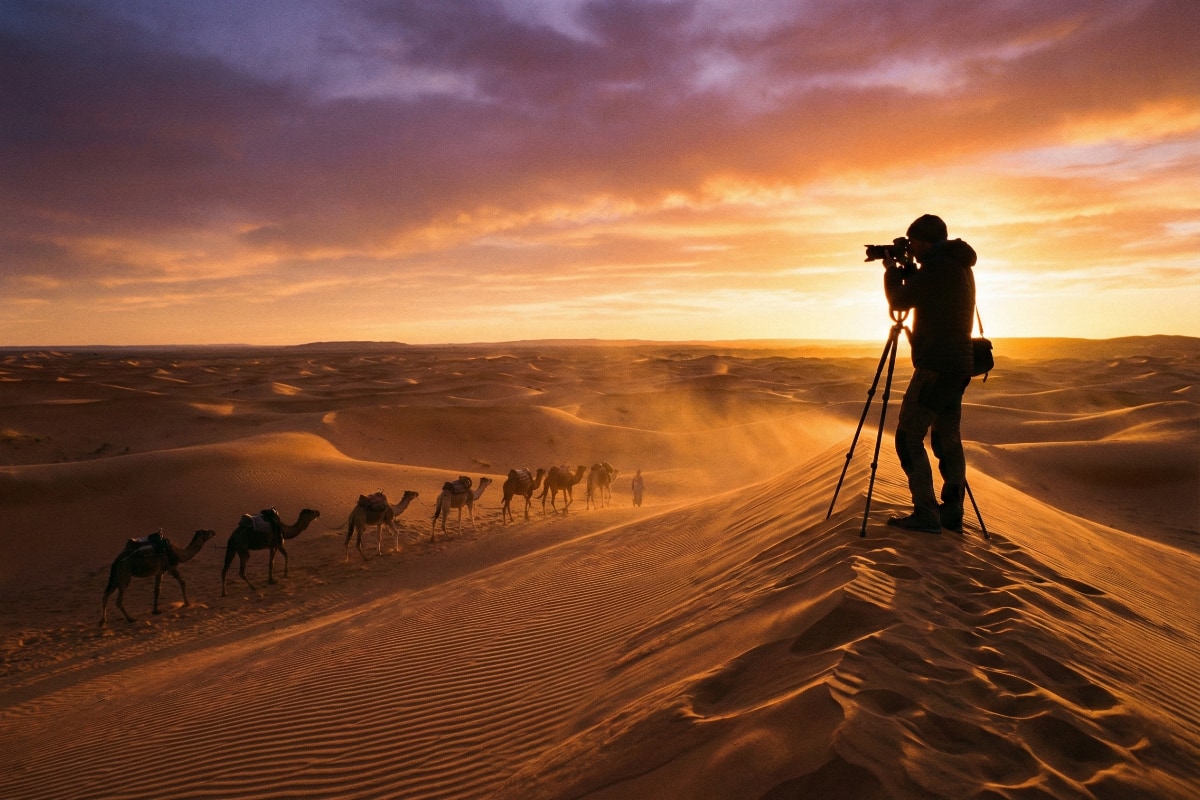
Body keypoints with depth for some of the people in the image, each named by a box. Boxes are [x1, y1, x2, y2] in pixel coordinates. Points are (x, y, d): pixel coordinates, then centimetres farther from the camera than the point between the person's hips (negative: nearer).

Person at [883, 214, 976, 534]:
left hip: (936, 366, -10)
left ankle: (926, 513, -8)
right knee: (947, 440, 13)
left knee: (909, 437, -6)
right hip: (957, 367, 10)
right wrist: (904, 270, 19)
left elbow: (899, 301, -7)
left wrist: (892, 270, 10)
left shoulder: (938, 267, -14)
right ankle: (951, 513, 16)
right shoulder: (961, 267, 17)